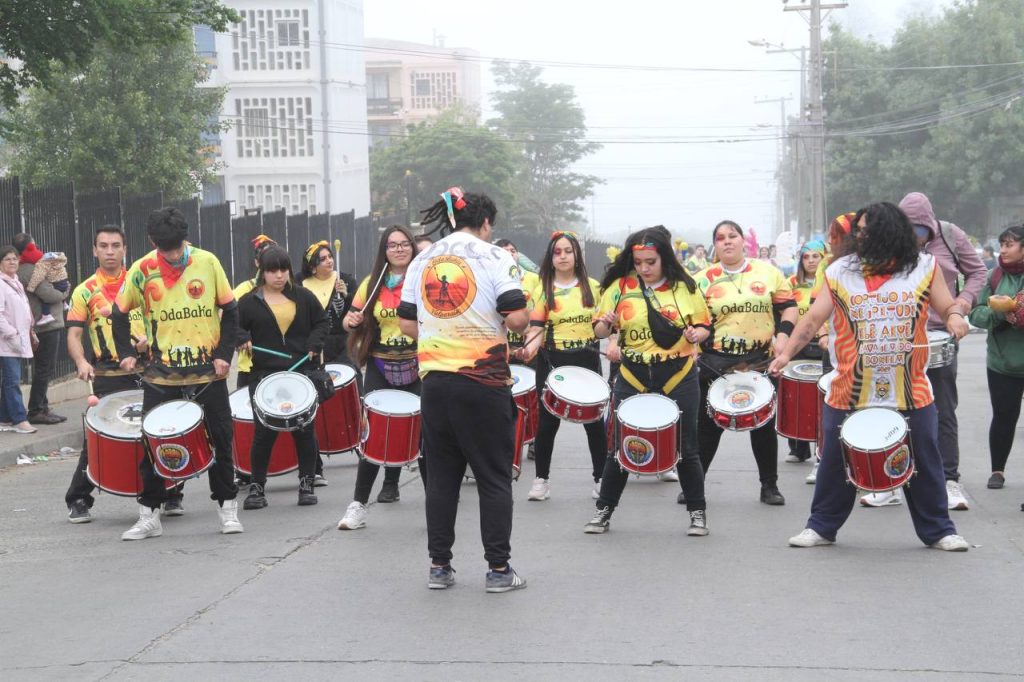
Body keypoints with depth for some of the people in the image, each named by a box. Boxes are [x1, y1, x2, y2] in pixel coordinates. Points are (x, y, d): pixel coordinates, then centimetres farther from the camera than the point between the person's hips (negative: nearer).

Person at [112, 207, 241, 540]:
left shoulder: (207, 262, -4)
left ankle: (228, 508, 18)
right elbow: (120, 314, 9)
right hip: (162, 374, 0)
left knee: (219, 439, 5)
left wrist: (225, 354, -5)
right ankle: (149, 515, 9)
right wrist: (126, 353, 0)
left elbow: (230, 310, 3)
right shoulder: (142, 271, -5)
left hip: (208, 372, 0)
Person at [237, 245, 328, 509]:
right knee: (264, 432, -1)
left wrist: (314, 346, -2)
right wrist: (243, 340, -13)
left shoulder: (303, 297, 7)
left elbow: (321, 321, 12)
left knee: (304, 430, 4)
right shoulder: (249, 302, 2)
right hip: (264, 376, -1)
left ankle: (306, 485, 14)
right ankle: (257, 487, 9)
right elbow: (234, 327, 7)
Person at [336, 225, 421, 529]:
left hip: (418, 368, -2)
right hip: (380, 369, 2)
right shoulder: (373, 284, 8)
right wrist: (351, 321, -7)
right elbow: (353, 319, 15)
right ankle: (358, 506, 8)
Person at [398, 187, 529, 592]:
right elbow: (516, 318, -14)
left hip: (435, 378, 4)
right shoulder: (494, 257, -5)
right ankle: (498, 569, 5)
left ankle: (439, 566, 14)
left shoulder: (422, 262, 9)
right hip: (484, 381, -4)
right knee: (494, 477, 4)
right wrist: (523, 319, 8)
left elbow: (407, 324, 10)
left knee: (442, 475, 12)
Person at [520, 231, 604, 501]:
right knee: (548, 422, 1)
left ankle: (601, 478, 16)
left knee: (594, 421, 4)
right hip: (553, 361, -1)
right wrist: (530, 347, -26)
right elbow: (536, 327, -8)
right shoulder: (542, 290, -1)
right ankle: (541, 480, 12)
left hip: (587, 359, 1)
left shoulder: (592, 286, 5)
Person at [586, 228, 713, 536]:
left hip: (679, 377, -1)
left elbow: (704, 326, 6)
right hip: (633, 377, 1)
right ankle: (604, 510, 17)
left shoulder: (684, 287, -1)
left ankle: (697, 512, 17)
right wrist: (606, 324, -22)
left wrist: (695, 335, -16)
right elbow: (599, 329, 1)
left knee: (685, 447, 4)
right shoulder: (620, 286, -1)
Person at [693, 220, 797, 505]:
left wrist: (782, 335, -7)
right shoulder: (703, 279, 1)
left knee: (764, 424, 8)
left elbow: (788, 306, 6)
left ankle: (770, 486, 20)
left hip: (761, 360, 1)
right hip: (716, 363, -1)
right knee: (709, 425, 5)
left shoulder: (767, 272, 3)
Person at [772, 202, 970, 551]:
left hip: (911, 390, 0)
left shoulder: (925, 267, 1)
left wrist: (955, 316, -15)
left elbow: (947, 306, 8)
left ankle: (938, 530, 20)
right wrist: (787, 352, -7)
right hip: (849, 391, 1)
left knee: (924, 463, 7)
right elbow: (813, 319, 3)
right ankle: (822, 526, 23)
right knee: (835, 462, 8)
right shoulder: (840, 272, 1)